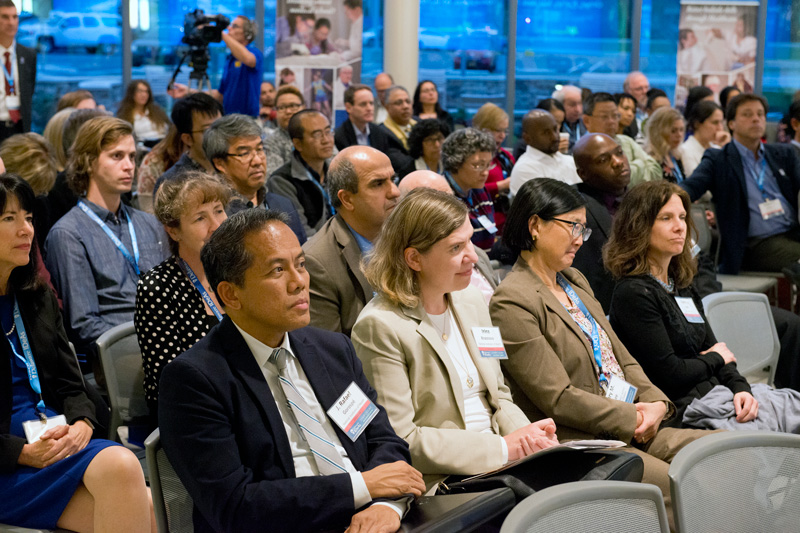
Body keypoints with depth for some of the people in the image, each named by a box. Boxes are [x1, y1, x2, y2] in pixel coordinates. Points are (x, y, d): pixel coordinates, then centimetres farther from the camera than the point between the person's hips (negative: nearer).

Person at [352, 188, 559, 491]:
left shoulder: (471, 302, 13)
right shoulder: (380, 326, -13)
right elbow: (400, 440, -16)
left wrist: (526, 434, -3)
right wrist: (502, 448, -16)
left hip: (501, 466, 8)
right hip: (439, 485, -8)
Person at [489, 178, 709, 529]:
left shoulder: (575, 281, 18)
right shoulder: (512, 302, -11)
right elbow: (558, 399, -15)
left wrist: (656, 403, -1)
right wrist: (632, 418, -12)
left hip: (632, 430, 9)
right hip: (578, 441, -9)